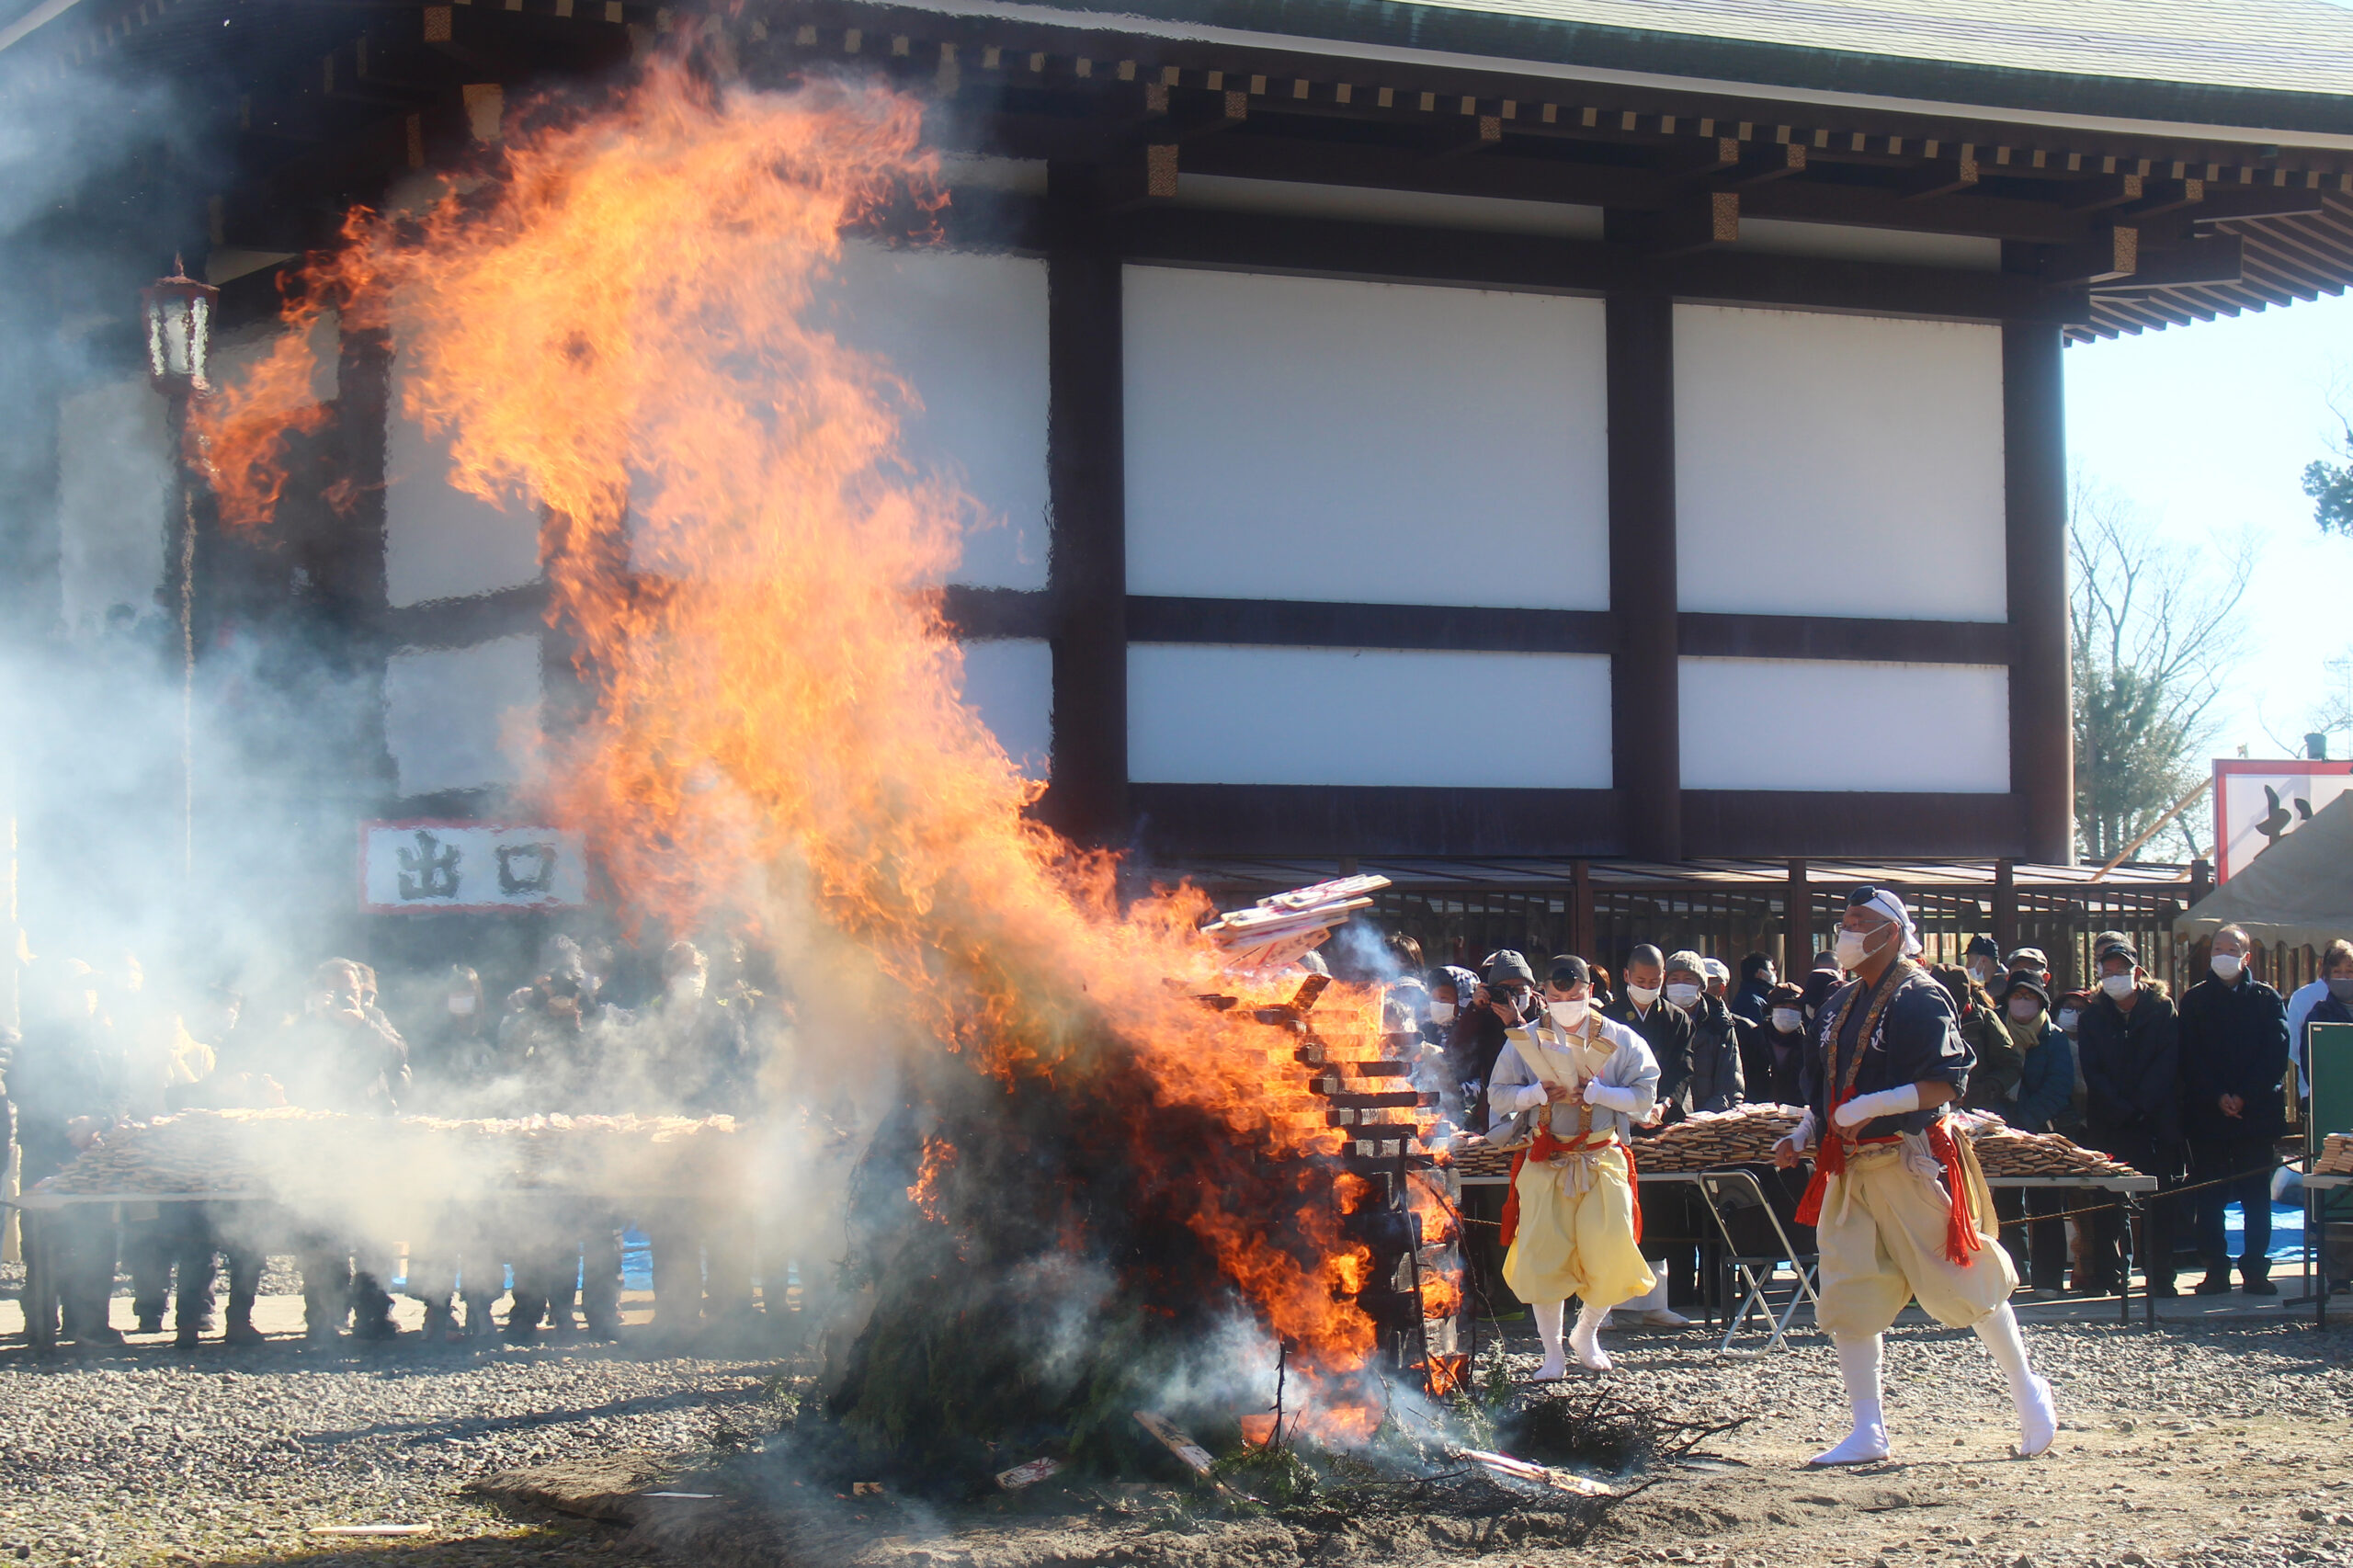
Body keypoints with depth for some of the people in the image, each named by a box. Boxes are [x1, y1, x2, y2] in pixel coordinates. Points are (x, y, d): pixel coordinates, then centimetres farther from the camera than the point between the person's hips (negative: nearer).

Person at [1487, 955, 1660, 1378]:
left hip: (1603, 1159, 0)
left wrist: (1595, 1092, -15)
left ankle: (1586, 1333, 20)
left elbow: (1645, 1096, -1)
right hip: (1544, 1163, 0)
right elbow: (1498, 1094, 7)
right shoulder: (1525, 1039, 7)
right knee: (1542, 1255, -8)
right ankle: (1553, 1352, 5)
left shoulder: (1620, 1040, 4)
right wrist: (1538, 1093, -11)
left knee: (1611, 1254, -8)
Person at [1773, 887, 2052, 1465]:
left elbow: (1948, 1084, -19)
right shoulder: (1840, 1004, 14)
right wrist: (1800, 1135, 9)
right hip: (1850, 1171, 7)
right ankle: (1868, 1432, 6)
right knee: (1850, 1298, 2)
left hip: (1912, 1164, -7)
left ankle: (2029, 1394, 20)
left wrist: (1873, 1107, -26)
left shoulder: (1920, 999, -11)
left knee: (1961, 1284, 1)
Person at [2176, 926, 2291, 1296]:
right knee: (2209, 1195, 0)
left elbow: (2276, 1056, -1)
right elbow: (2190, 1058, 2)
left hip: (2257, 1110, 0)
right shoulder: (2194, 1000, 9)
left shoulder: (2267, 999, 7)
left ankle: (2255, 1269, 5)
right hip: (2206, 1113, 1)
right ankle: (2215, 1270, 4)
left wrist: (2245, 1097, -11)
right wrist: (2217, 1097, -11)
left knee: (2256, 1194, 1)